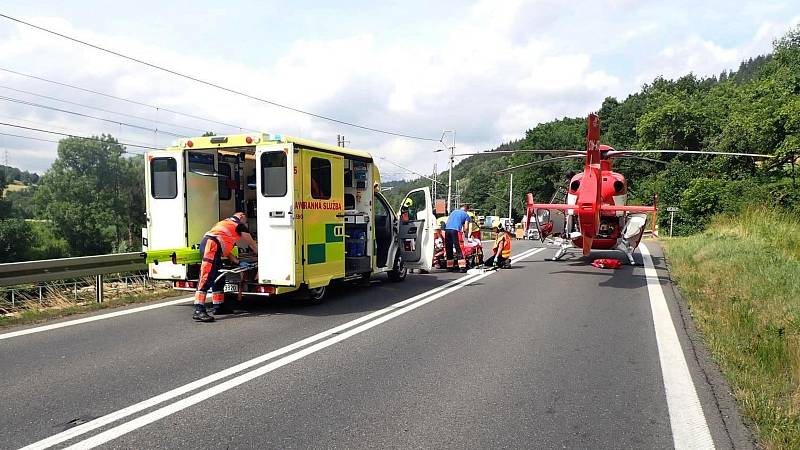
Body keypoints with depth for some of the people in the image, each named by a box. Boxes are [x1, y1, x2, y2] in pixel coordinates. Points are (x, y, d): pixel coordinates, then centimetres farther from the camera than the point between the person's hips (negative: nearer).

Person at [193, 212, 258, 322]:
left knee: (219, 278, 17)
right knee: (206, 278, -18)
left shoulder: (226, 224, 35)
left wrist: (239, 262, 31)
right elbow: (253, 245, 23)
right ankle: (198, 311, -26)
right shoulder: (241, 226, 13)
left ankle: (218, 307, 23)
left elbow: (226, 251, 34)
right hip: (211, 244, -9)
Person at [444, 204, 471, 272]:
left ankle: (450, 266, 15)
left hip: (447, 229, 5)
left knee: (448, 249, 11)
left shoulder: (453, 212, 30)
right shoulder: (466, 215, 16)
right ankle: (462, 267, -8)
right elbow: (465, 228, 8)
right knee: (458, 249, -4)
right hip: (455, 230, -4)